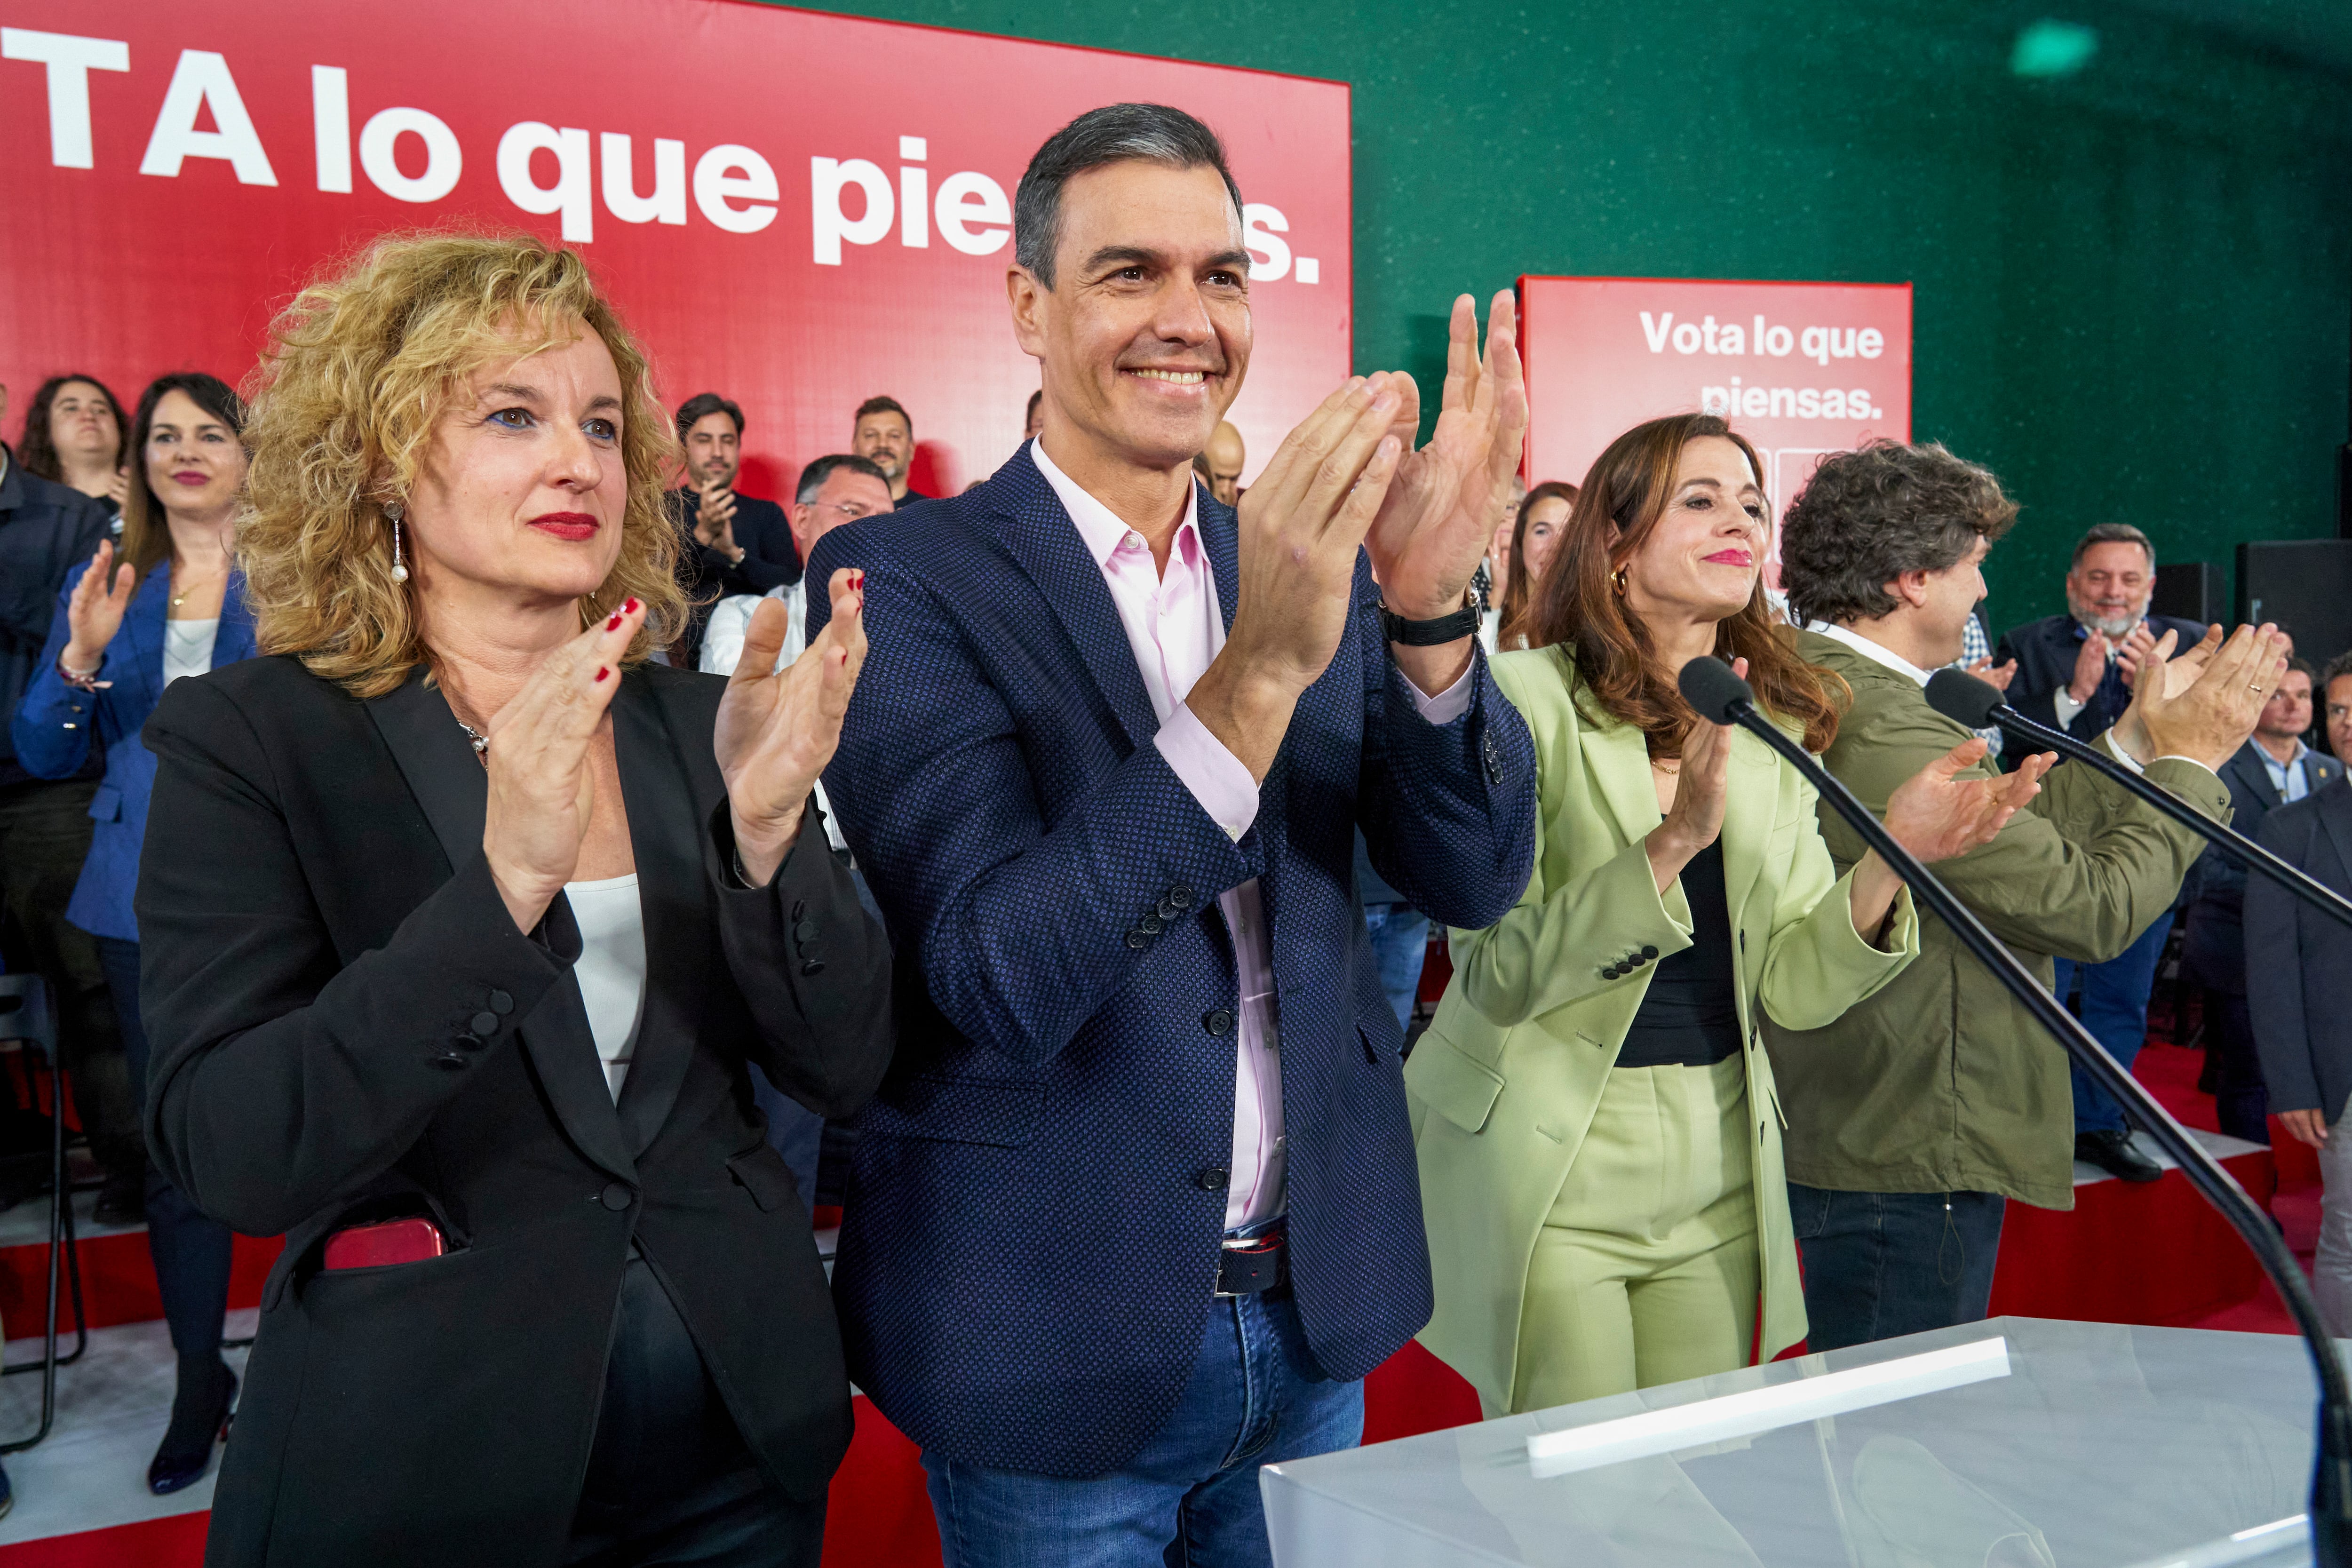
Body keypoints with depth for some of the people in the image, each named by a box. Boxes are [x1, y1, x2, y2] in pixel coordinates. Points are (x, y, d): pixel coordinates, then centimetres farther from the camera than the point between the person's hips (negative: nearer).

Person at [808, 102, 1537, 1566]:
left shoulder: (1316, 564, 0)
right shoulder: (905, 581, -13)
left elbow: (1477, 875, -6)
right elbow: (999, 980, -23)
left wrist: (1431, 605, -24)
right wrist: (1257, 670, -34)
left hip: (1316, 1309, 5)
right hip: (1058, 1338, -4)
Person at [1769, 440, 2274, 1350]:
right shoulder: (1885, 732, -25)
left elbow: (2007, 840, 10)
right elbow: (2092, 907, -20)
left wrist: (2137, 738, 15)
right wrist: (2190, 761, -6)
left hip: (1843, 1135, 11)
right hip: (1906, 1168, -11)